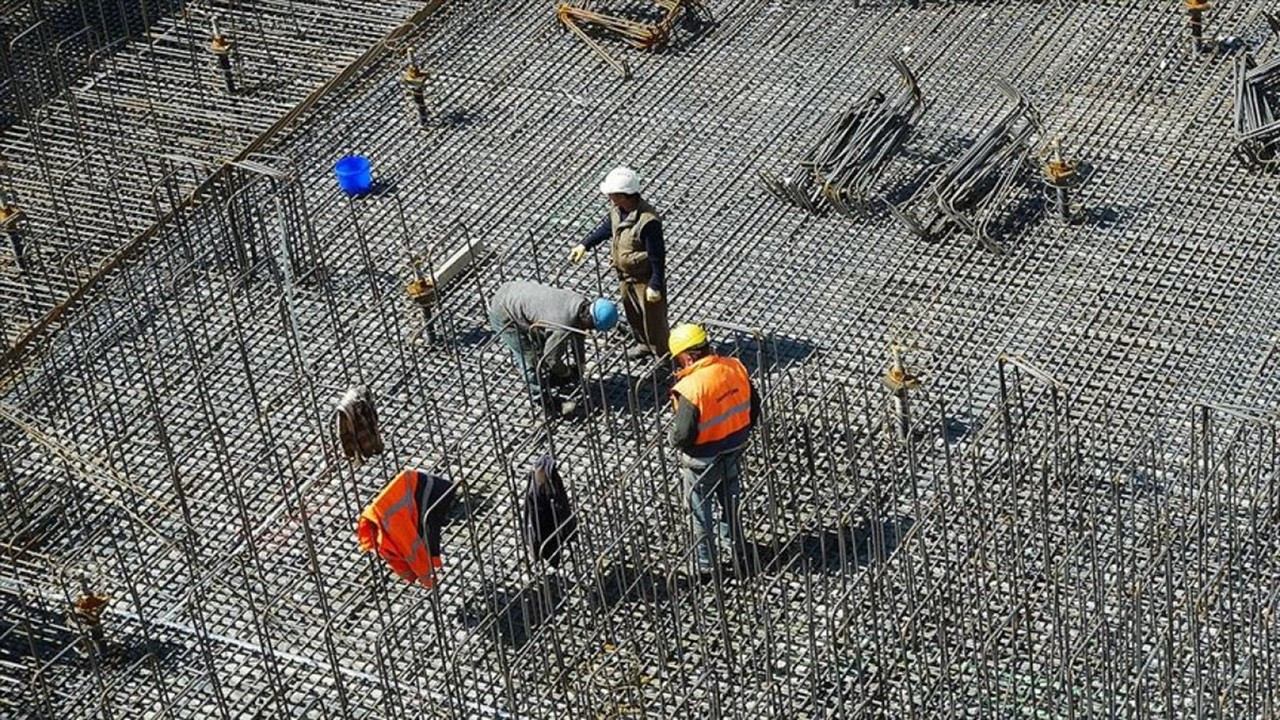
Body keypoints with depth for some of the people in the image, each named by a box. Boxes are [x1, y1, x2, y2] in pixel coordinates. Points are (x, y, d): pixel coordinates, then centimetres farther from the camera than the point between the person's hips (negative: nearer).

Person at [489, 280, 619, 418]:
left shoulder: (582, 303, -9)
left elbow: (577, 333, 13)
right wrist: (567, 373, 4)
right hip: (503, 315, -9)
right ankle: (543, 400, 13)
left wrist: (580, 364, 22)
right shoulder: (563, 325, -33)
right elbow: (551, 358, -17)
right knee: (530, 359, -3)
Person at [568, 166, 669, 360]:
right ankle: (644, 344, 51)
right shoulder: (617, 208, -11)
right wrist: (585, 245, 10)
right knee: (632, 313, 27)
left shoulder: (648, 222, -36)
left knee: (653, 318, 8)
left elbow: (657, 256, -28)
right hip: (625, 275, 8)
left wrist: (655, 286, -22)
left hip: (645, 278, -8)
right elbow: (607, 226, 12)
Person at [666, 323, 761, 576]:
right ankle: (736, 548, 48)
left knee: (701, 512, 17)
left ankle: (705, 564, 33)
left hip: (703, 461, -6)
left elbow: (683, 436, -28)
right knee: (730, 501, 29)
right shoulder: (735, 367, -12)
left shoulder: (691, 387, -32)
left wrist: (672, 438, -5)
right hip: (734, 452, 6)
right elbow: (754, 407, 0)